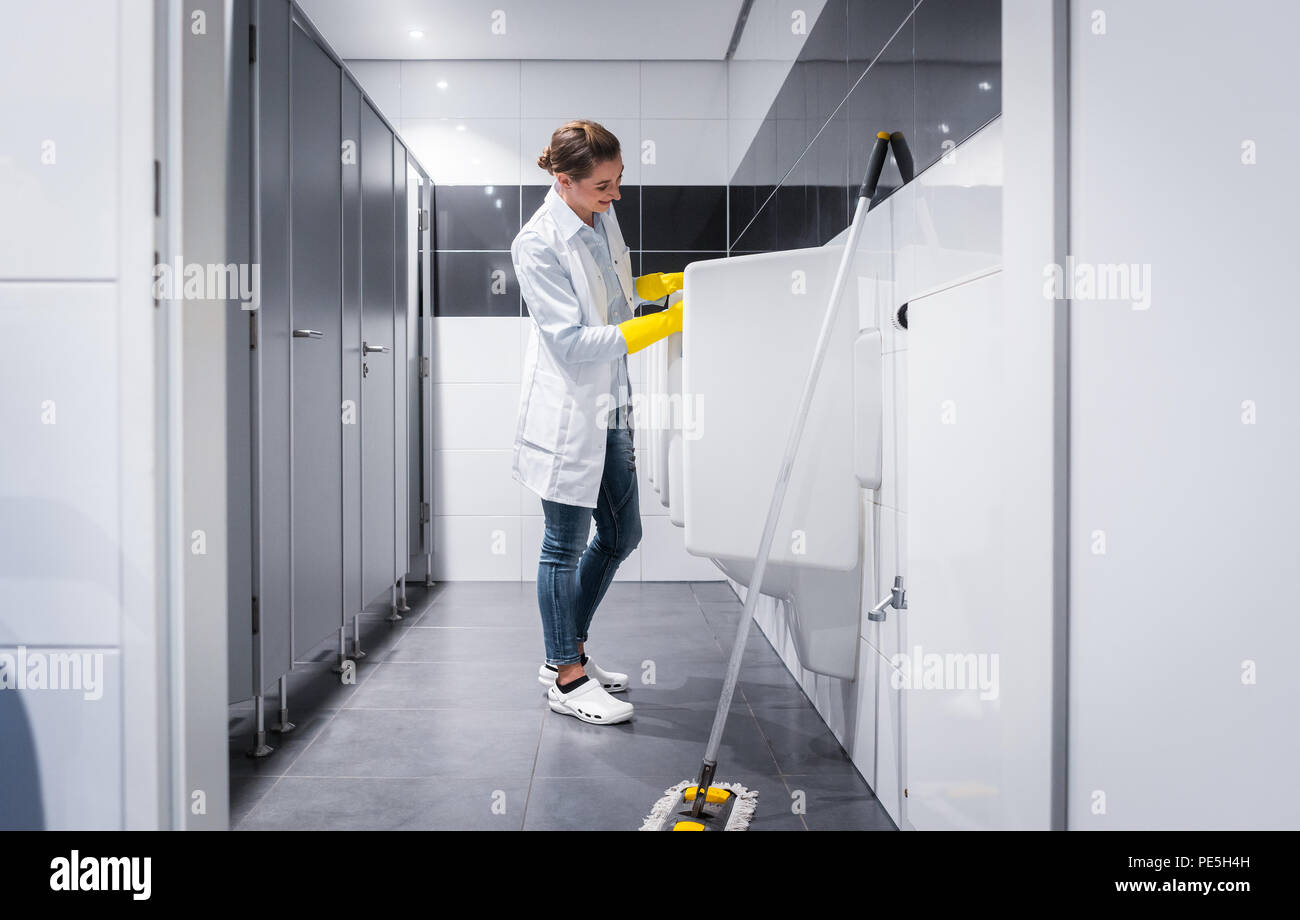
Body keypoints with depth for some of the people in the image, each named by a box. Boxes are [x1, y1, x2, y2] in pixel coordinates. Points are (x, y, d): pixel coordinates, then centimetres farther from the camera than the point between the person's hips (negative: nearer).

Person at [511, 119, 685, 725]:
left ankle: (567, 652, 33)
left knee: (620, 536, 16)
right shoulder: (537, 244, -20)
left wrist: (668, 284, 4)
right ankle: (567, 679, 21)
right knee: (566, 545, 5)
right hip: (566, 410, -9)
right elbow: (572, 341, -23)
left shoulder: (601, 216, 5)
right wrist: (664, 324, -25)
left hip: (609, 407, 9)